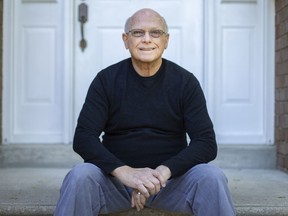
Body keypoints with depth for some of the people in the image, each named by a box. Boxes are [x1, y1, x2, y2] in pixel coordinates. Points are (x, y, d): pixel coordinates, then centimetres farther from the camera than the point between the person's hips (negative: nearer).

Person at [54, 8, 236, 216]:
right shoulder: (106, 80, -1)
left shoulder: (185, 81, -1)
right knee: (79, 177, -29)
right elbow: (83, 138, -9)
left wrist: (163, 171, -26)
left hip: (172, 178, 0)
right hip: (116, 177, 0)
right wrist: (123, 171, -27)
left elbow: (206, 143, -8)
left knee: (212, 177, -28)